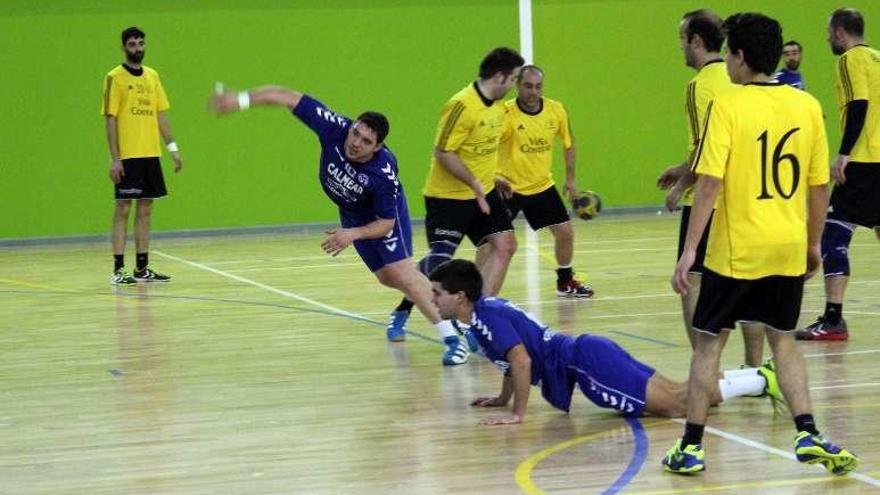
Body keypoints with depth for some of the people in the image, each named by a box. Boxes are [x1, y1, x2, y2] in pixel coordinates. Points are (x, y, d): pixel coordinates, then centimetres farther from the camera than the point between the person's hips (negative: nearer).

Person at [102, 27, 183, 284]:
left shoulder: (152, 76, 12)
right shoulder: (115, 78, -5)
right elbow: (110, 119, -8)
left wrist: (173, 148, 9)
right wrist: (114, 158, -13)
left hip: (151, 154, 6)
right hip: (127, 156, -6)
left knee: (145, 209, 8)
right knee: (123, 208, -4)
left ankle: (142, 268, 13)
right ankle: (118, 270, -2)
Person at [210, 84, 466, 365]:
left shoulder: (384, 173, -40)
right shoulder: (335, 128, -34)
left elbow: (386, 224, -28)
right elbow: (286, 98, -33)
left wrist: (352, 234, -42)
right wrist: (241, 100, -41)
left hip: (384, 215, -5)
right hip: (351, 213, 5)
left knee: (401, 273, -20)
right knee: (386, 278, 10)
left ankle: (451, 338, -18)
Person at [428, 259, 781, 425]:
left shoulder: (487, 316, -15)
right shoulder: (488, 308, 14)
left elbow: (521, 360, -27)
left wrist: (517, 414, -21)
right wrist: (503, 399, 29)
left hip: (587, 362, -9)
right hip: (585, 356, 9)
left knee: (676, 402, -11)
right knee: (673, 397, 10)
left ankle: (764, 381, -11)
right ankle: (759, 373, 10)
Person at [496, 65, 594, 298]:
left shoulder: (556, 110, -5)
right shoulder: (506, 113, -20)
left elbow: (568, 144, 11)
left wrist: (570, 179, 12)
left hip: (542, 185, 5)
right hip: (509, 187, -5)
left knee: (565, 232, 9)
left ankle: (565, 281, 29)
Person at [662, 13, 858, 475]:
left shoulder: (727, 105, -10)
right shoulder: (807, 106, 3)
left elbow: (710, 181, -16)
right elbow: (820, 185, 7)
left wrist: (689, 250, -13)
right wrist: (813, 243, 18)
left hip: (736, 250, -4)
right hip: (789, 250, 4)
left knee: (708, 341, 9)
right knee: (783, 339, 19)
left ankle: (691, 447, 11)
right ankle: (808, 436, 5)